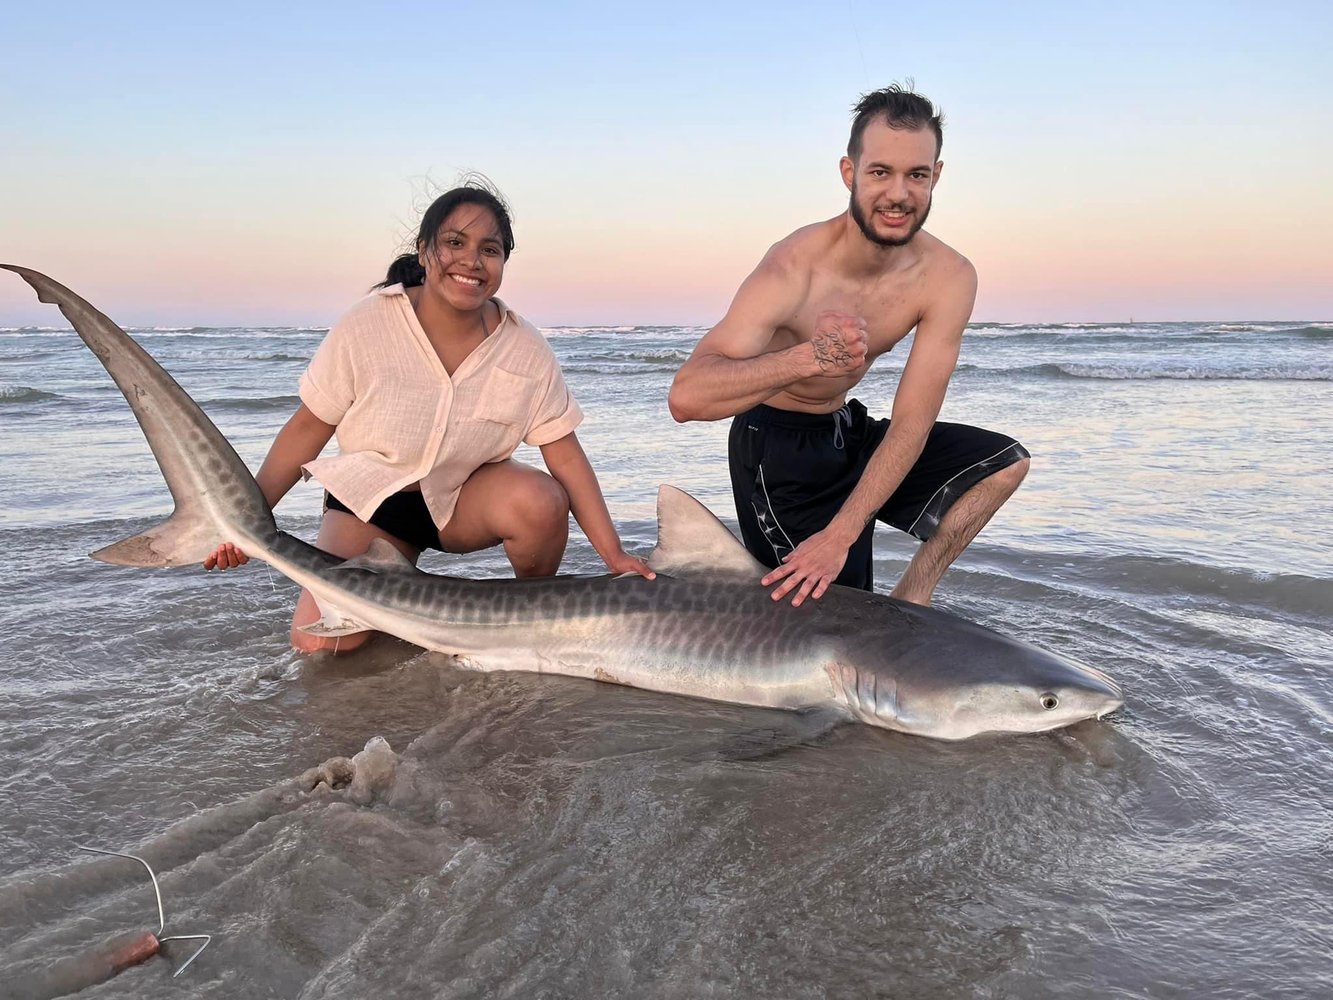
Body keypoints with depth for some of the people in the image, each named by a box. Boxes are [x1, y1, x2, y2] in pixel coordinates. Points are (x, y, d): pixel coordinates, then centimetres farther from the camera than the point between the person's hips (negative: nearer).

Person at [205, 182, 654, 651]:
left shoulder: (525, 349, -14)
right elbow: (307, 429, -10)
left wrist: (614, 555, -21)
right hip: (369, 504, -1)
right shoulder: (368, 325, -18)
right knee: (318, 640, -21)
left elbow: (565, 455, -14)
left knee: (542, 500, -32)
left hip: (466, 498, 1)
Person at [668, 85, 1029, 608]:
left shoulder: (948, 278, -14)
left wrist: (840, 535, -28)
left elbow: (911, 424, -18)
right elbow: (685, 398, -38)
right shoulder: (796, 266, -28)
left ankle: (909, 601, 4)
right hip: (776, 448, -6)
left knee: (1005, 462, -3)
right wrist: (806, 357, -52)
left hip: (848, 431, 6)